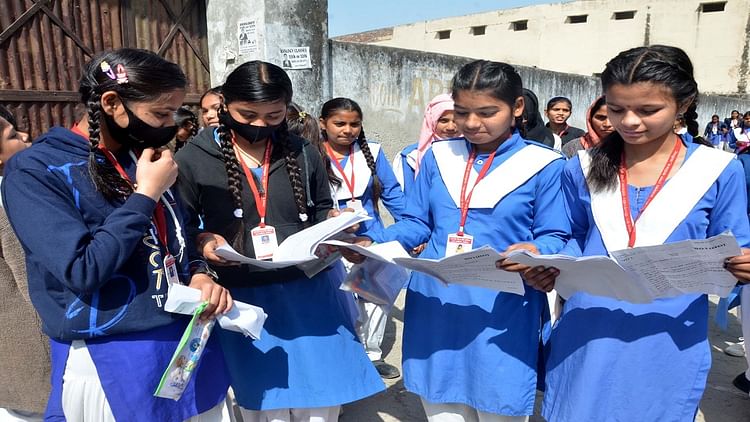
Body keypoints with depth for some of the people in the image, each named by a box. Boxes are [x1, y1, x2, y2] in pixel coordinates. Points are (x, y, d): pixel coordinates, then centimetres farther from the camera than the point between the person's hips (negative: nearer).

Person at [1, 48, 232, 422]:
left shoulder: (144, 158, 7)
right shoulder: (34, 170, -12)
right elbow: (81, 272, -22)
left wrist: (199, 275, -4)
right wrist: (145, 196, -18)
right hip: (111, 362, -6)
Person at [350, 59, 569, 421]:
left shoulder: (543, 165, -5)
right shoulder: (438, 156, 6)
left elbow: (554, 238, -4)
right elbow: (416, 224, 7)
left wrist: (536, 252, -27)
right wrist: (373, 243, -9)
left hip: (502, 316, -3)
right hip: (435, 310, 4)